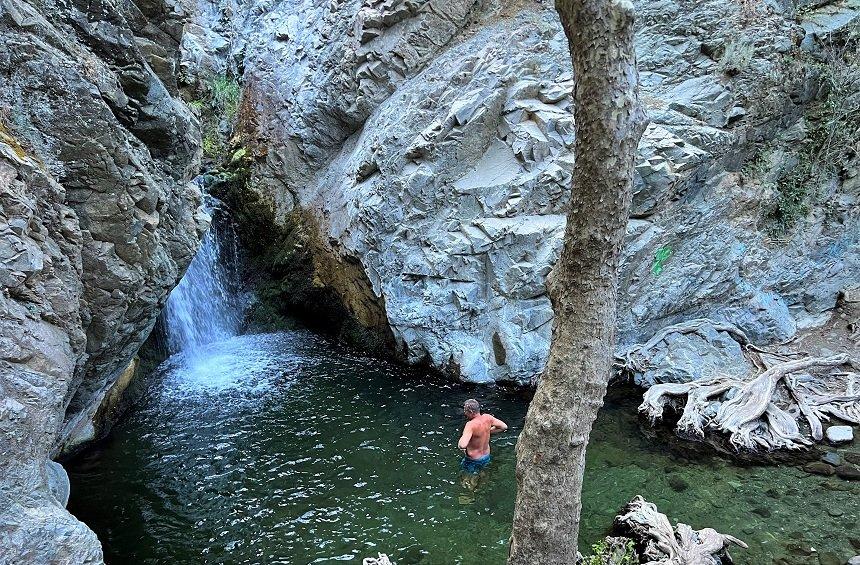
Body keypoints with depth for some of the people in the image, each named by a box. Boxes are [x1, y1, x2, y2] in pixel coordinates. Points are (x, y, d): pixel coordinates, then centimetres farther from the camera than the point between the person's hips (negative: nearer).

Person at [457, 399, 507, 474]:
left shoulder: (471, 425, -30)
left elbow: (462, 445, -42)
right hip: (486, 458, 7)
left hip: (473, 461, -7)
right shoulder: (487, 418, -11)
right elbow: (504, 426, 4)